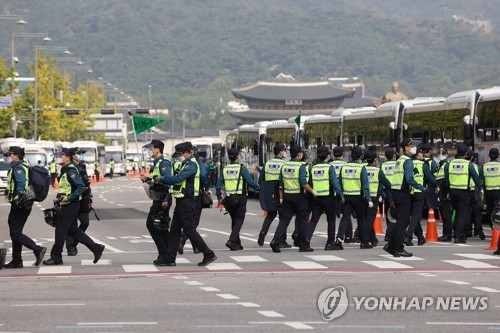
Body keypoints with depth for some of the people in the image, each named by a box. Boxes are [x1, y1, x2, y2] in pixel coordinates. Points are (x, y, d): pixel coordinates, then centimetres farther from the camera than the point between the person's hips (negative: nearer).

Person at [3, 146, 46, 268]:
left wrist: (18, 195, -37)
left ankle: (38, 250, -18)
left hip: (19, 205, -10)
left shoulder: (18, 168, -13)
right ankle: (16, 261, 18)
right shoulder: (25, 167, 18)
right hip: (25, 205, 10)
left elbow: (21, 183, -29)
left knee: (15, 233, -10)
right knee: (15, 232, 14)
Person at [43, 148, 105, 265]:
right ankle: (96, 248, 16)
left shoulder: (71, 171, -16)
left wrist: (69, 198, -24)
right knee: (72, 230, 13)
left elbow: (81, 187, -23)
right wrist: (58, 202, 17)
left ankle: (56, 257, 5)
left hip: (70, 206, -10)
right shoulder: (65, 170, 16)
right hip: (66, 205, 10)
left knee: (60, 231, -3)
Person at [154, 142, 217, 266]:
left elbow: (177, 179, -25)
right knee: (174, 230, 10)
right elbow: (178, 180, 14)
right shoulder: (186, 164, 17)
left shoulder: (191, 165, -16)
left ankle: (209, 254, -2)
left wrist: (161, 179, -16)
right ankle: (170, 259, 12)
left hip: (187, 201, -10)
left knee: (190, 230, -7)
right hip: (182, 201, 10)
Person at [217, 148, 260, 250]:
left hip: (229, 198, 5)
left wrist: (219, 197, 15)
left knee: (234, 220, 15)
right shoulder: (242, 168, -9)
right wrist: (259, 188, 6)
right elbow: (250, 182, -10)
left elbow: (219, 185, 7)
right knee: (239, 220, -2)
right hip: (240, 198, -5)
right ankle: (232, 241, -17)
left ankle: (237, 244, 16)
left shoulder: (225, 169, 6)